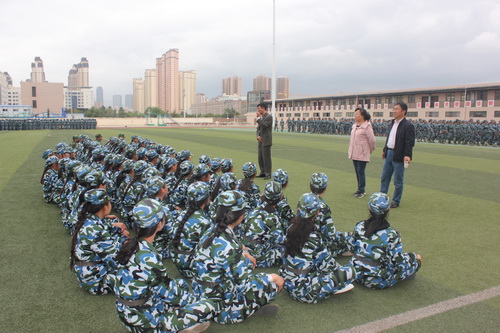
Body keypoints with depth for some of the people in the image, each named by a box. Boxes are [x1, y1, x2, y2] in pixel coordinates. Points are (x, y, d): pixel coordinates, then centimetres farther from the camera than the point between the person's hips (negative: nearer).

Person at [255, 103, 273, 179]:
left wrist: (258, 118, -16)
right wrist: (258, 136, 0)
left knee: (266, 158, -5)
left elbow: (263, 126, -22)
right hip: (261, 141, 8)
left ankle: (268, 174, 2)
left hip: (266, 141, -8)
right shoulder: (261, 117, 15)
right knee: (261, 158, 12)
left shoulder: (269, 117, -10)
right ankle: (263, 172, 21)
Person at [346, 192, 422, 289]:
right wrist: (415, 257, 3)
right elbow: (399, 261, -16)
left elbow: (351, 248, 4)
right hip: (378, 282, -5)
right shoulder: (391, 234, -20)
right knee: (417, 258, 9)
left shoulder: (359, 226, -7)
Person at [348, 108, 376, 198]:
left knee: (361, 172, -4)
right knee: (357, 172, 13)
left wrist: (370, 150, 1)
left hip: (362, 154, -8)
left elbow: (372, 140, -11)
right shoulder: (354, 125, 11)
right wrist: (351, 151, 16)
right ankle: (360, 190, 25)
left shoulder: (367, 126, -13)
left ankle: (361, 191, 5)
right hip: (354, 153, 8)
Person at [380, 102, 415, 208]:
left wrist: (407, 155, -27)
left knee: (398, 181, 4)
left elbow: (410, 143, -18)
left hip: (399, 156, -8)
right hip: (389, 154, 8)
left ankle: (396, 201, 15)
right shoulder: (393, 123, 12)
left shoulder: (408, 126, -14)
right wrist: (385, 150, 22)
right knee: (384, 178, 15)